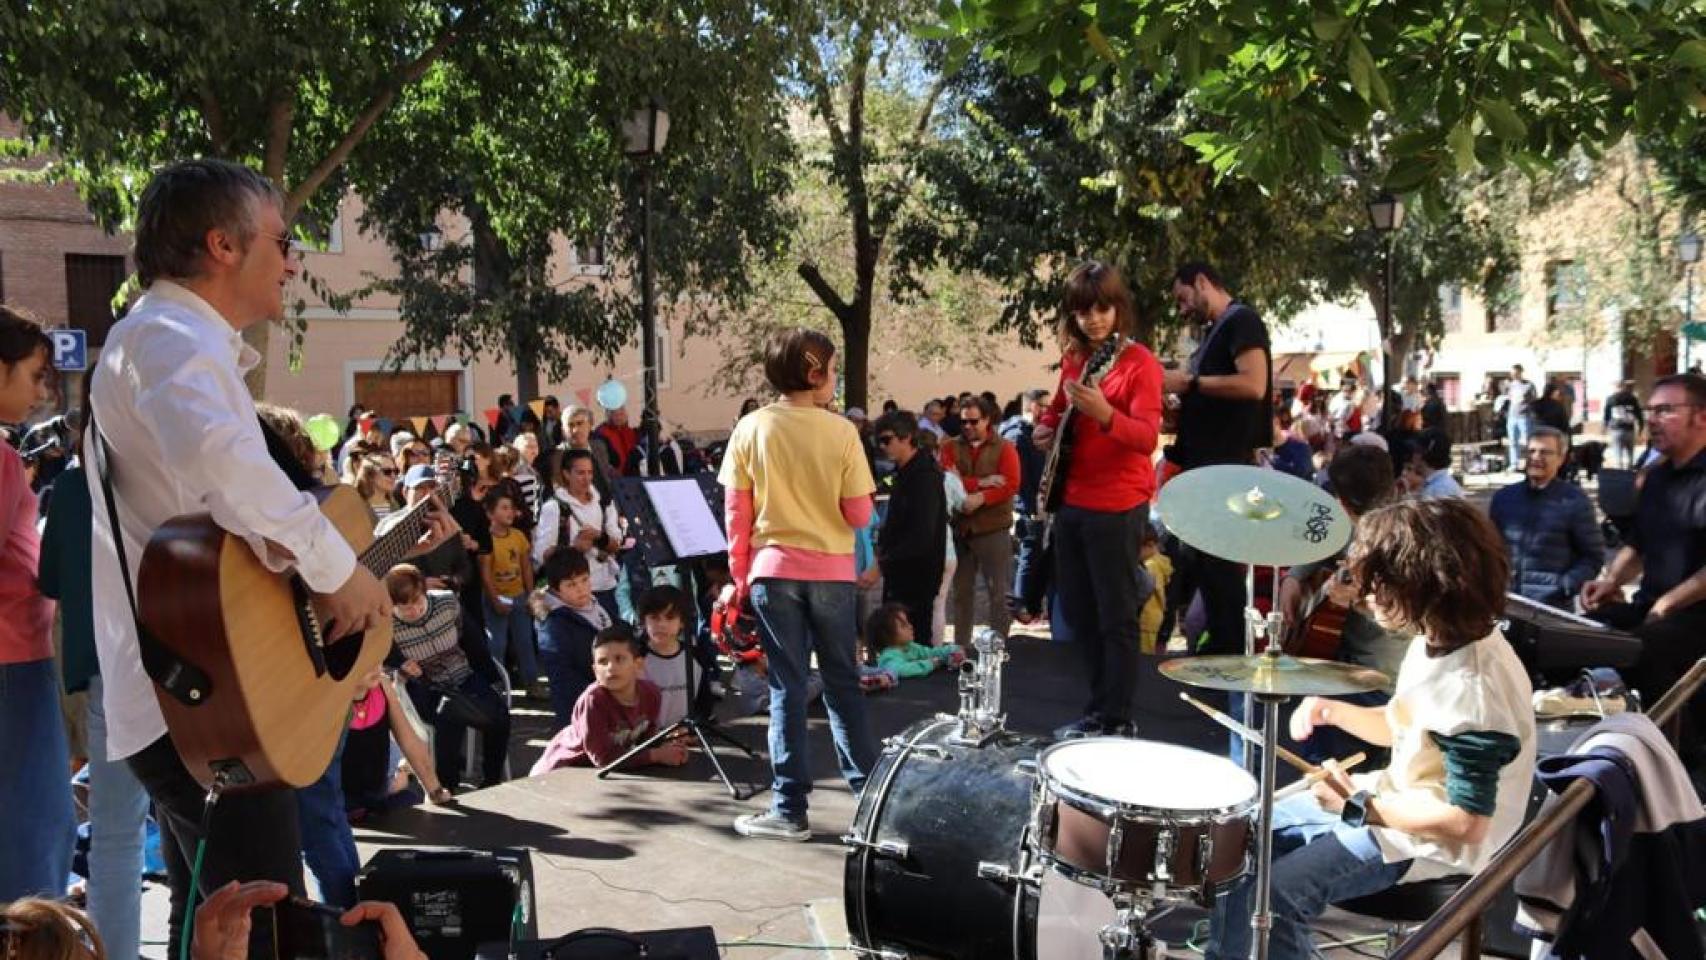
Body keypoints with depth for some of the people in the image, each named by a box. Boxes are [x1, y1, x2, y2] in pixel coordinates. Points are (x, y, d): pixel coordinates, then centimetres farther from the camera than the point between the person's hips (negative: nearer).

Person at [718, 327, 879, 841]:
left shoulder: (751, 428, -4)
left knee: (788, 688, 5)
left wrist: (739, 573, 9)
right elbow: (859, 514, -6)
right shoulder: (841, 431, -7)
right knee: (843, 683, 14)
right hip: (832, 572, 0)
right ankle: (869, 789, 21)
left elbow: (736, 513, -2)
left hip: (774, 571, 0)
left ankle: (790, 810, 7)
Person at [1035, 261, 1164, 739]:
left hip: (1117, 507, -8)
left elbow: (1147, 437, -22)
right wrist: (1046, 427, 5)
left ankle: (1118, 722, 8)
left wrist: (1103, 413, -40)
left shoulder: (1140, 362, -11)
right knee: (1078, 613, 14)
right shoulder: (1074, 358, 10)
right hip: (1071, 502, 8)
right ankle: (1098, 708, 27)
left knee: (1116, 618, -2)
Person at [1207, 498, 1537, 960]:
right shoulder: (1436, 639, -1)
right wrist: (1332, 710, -2)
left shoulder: (1474, 684, -30)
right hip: (1396, 798, 10)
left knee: (1268, 891, -18)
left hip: (1432, 841, -10)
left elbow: (1466, 823, -29)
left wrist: (1359, 805, -21)